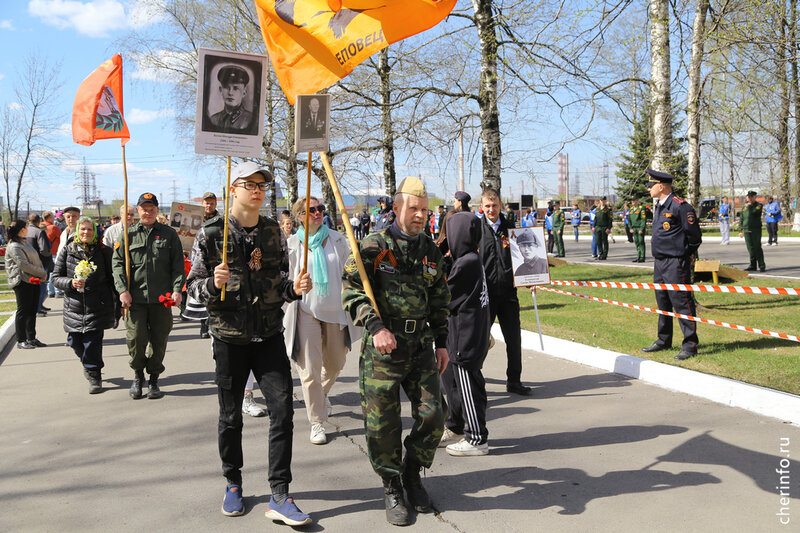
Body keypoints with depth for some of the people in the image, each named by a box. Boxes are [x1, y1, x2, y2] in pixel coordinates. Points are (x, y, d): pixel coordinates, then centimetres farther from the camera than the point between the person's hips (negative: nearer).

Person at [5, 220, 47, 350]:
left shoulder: (25, 242, 18)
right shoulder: (13, 246, -11)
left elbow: (36, 259, 17)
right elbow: (23, 264, -19)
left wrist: (42, 273, 0)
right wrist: (42, 273, -14)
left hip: (34, 280, 9)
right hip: (22, 282, -9)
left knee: (33, 310, 10)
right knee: (23, 311, -2)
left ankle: (31, 338, 17)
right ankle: (21, 341, 6)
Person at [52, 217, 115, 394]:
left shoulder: (104, 251, 2)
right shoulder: (67, 251, 5)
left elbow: (112, 278, 5)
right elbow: (56, 277, 7)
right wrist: (71, 283, -13)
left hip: (97, 306, -2)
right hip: (74, 306, 2)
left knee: (93, 342, -7)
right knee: (75, 342, 8)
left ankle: (94, 376, 10)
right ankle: (88, 363, 39)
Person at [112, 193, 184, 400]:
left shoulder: (169, 234, 9)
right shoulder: (128, 235, 9)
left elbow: (178, 265, 6)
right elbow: (118, 264, 6)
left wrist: (177, 289, -6)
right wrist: (123, 290, -7)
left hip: (161, 298, 0)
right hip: (135, 297, 0)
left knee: (158, 340, 4)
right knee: (136, 338, -7)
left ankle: (153, 379, 19)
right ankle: (138, 374, 18)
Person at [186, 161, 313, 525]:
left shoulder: (273, 231, 7)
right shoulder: (211, 233, -3)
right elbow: (194, 285, -1)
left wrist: (293, 288, -8)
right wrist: (214, 283, -23)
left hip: (269, 335, 2)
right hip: (229, 337, -2)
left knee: (283, 409, -6)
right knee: (230, 416, 10)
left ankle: (279, 496, 4)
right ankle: (232, 484, 32)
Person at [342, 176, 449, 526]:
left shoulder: (431, 251, 12)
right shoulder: (374, 246, -4)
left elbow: (440, 301, 20)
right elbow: (353, 291, -14)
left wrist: (442, 343, 15)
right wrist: (375, 326, -27)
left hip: (421, 346, 4)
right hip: (382, 347, -4)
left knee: (432, 415, 3)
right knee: (383, 423, 2)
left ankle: (412, 474, 27)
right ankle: (391, 488, 23)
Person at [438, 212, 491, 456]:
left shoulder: (465, 264, -20)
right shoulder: (472, 259, 9)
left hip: (466, 337, -10)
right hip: (460, 335, 10)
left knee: (468, 386, 1)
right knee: (450, 379, 20)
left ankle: (477, 439, 12)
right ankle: (455, 428, 35)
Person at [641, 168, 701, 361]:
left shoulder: (680, 206, -13)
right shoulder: (659, 207, 15)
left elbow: (695, 235, -10)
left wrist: (686, 255, 0)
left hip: (676, 264, -9)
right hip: (659, 262, 9)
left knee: (682, 303, -5)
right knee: (663, 303, 16)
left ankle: (690, 345, 2)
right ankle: (664, 341, 28)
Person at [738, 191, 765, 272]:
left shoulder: (759, 205, 1)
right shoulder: (744, 207, 16)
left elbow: (754, 212, -21)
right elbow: (741, 219, 18)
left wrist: (749, 206, -8)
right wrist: (740, 230, 13)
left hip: (756, 230, -5)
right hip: (746, 230, 5)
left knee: (757, 247, -6)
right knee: (750, 248, 5)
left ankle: (762, 265, 1)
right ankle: (753, 265, 10)